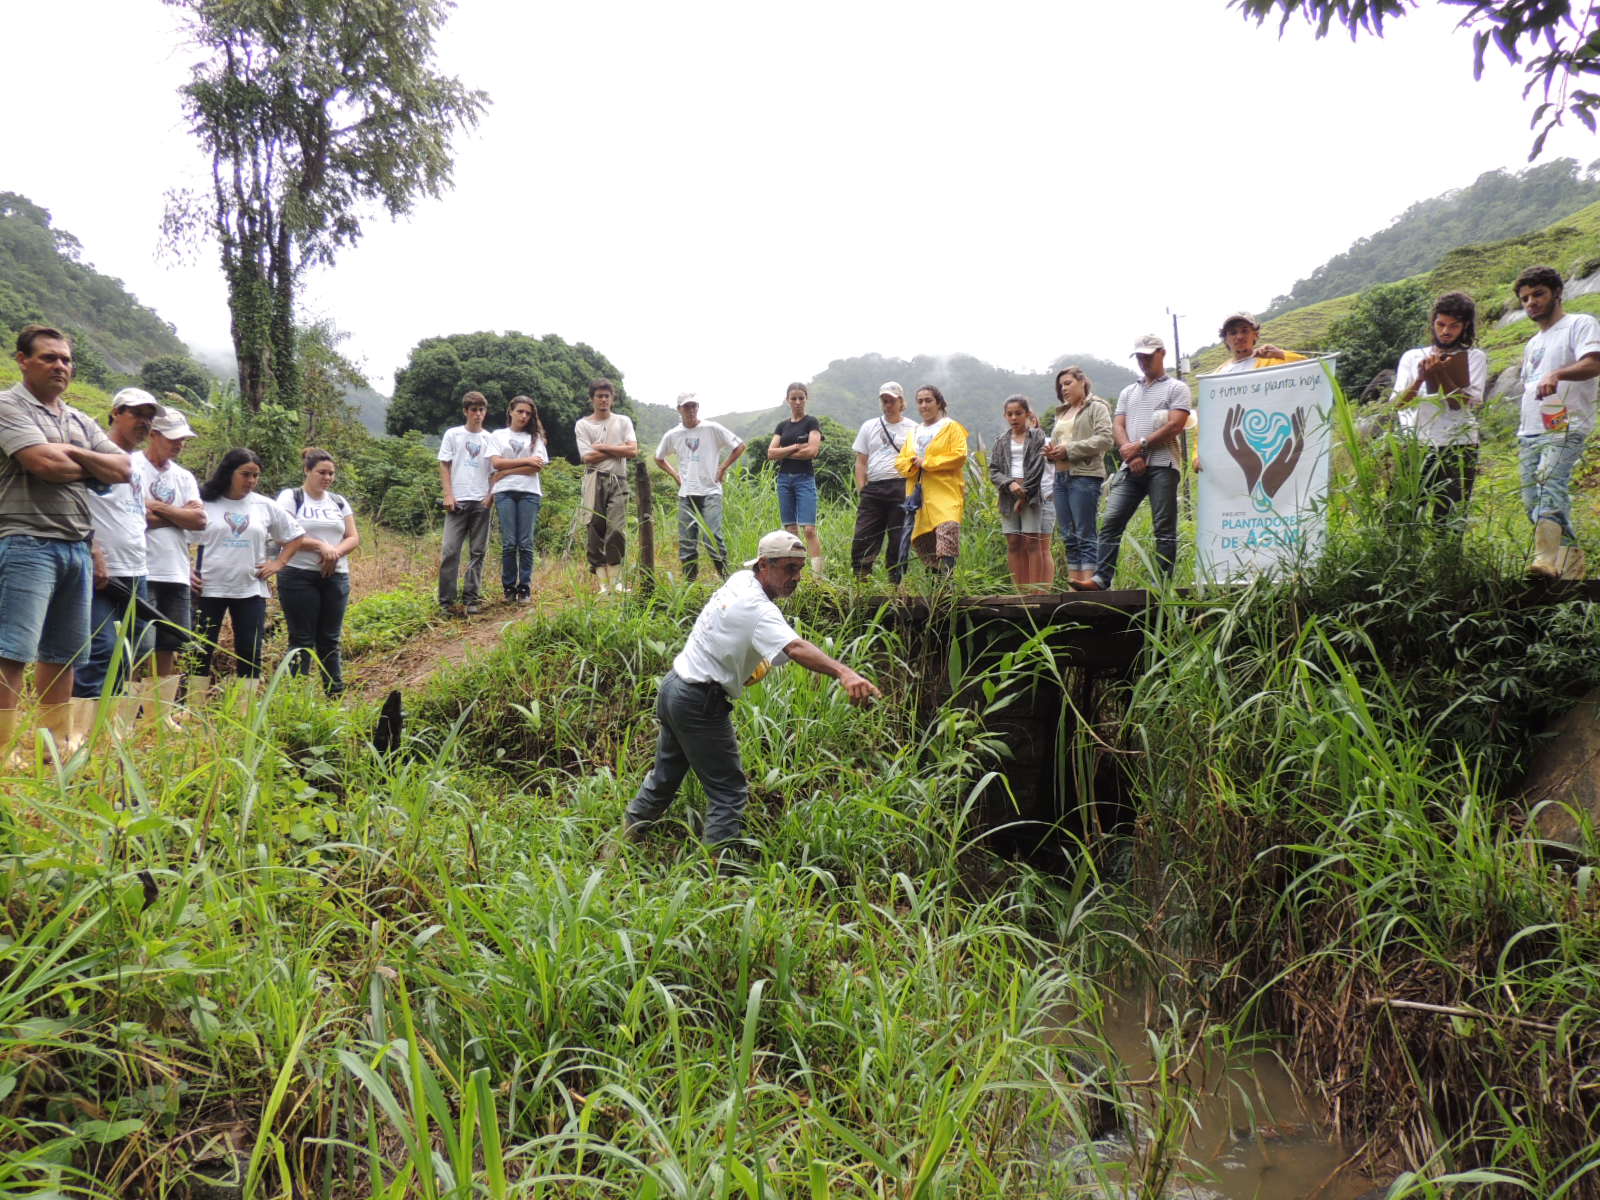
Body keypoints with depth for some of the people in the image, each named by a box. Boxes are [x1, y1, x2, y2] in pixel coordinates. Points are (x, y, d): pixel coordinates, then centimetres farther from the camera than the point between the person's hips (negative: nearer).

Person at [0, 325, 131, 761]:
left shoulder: (80, 421, 19)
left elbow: (122, 470, 9)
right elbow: (43, 463, -16)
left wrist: (72, 452, -4)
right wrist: (91, 470, 1)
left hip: (77, 546, 7)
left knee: (61, 653, 11)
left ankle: (56, 741, 18)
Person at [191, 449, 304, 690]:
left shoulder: (264, 506, 7)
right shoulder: (204, 502, -1)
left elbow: (295, 535, 17)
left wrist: (278, 563, 7)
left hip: (250, 590, 2)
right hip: (208, 589, -2)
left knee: (250, 653, 2)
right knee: (202, 651, 3)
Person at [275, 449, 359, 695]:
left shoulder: (339, 501, 16)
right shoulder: (290, 497, 1)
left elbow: (353, 538, 9)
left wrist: (335, 552, -10)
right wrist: (321, 546, -17)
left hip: (335, 577, 4)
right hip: (299, 576, -4)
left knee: (331, 640, 6)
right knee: (302, 640, -3)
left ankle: (336, 695, 8)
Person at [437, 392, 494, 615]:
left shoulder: (490, 438, 11)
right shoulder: (453, 434, 7)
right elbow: (444, 466, 5)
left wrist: (491, 495, -4)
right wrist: (448, 495, -4)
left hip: (481, 501, 2)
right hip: (458, 501, -2)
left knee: (478, 552, 4)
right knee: (450, 550, -7)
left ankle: (472, 598, 9)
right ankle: (447, 601, -4)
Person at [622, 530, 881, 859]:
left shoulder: (739, 580, 4)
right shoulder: (756, 607, -25)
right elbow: (795, 648, -42)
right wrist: (844, 674, -55)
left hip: (673, 686, 10)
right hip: (700, 703, -10)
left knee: (666, 774, 25)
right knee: (728, 790, -4)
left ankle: (627, 834, 39)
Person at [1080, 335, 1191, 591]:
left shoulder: (1177, 388, 8)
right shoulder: (1128, 392, 23)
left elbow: (1175, 426, -6)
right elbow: (1117, 427, 12)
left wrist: (1140, 445, -10)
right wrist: (1130, 454, -6)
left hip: (1161, 466, -5)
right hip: (1131, 468, 5)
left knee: (1165, 528, -4)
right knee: (1111, 522, -6)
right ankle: (1101, 578, -10)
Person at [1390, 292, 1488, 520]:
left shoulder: (1474, 358, 9)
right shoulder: (1412, 357, 14)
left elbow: (1460, 402, -5)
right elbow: (1398, 403, 1)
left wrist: (1440, 373, -15)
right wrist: (1421, 378, -14)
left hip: (1458, 449, -1)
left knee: (1449, 519, -3)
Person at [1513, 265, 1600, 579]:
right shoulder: (1532, 344, 29)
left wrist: (1557, 374, -33)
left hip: (1566, 427, -8)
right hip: (1531, 433, 8)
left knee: (1550, 484, -28)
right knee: (1532, 501, 1)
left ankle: (1548, 559, -41)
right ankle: (1571, 558, 10)